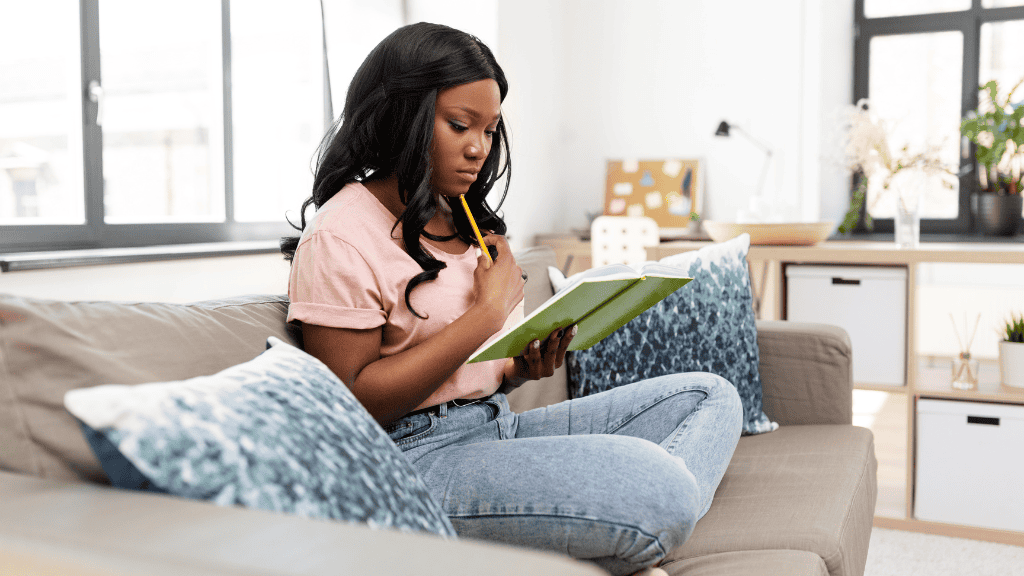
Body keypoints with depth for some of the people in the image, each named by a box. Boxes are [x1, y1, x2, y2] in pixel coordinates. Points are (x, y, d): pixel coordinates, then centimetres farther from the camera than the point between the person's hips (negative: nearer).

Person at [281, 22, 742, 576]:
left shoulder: (465, 221, 18)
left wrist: (527, 366, -3)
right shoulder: (341, 235, -9)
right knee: (660, 486, -32)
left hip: (501, 425, 10)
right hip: (420, 453, -9)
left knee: (711, 396, 1)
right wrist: (488, 312, -15)